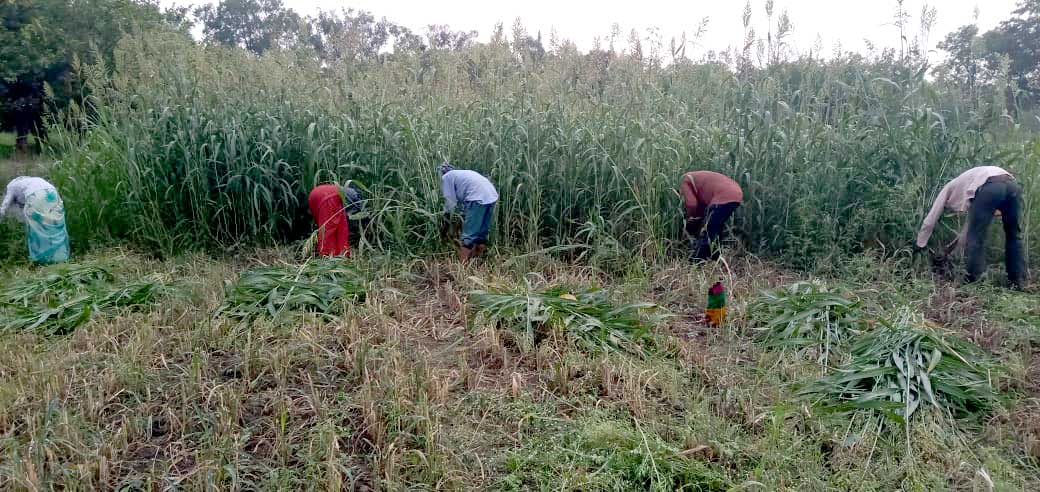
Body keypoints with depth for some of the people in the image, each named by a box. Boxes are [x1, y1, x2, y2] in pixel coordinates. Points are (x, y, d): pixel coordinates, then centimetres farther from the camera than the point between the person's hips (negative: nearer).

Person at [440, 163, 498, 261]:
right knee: (482, 232, 19)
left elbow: (450, 200, 5)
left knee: (469, 234, -2)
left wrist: (446, 213, 22)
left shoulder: (446, 177, 9)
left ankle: (463, 263, 1)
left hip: (479, 198, -8)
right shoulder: (460, 173, 33)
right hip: (492, 195, 8)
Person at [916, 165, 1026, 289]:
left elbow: (930, 220, 29)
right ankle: (1018, 282, 19)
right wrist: (952, 248, 55)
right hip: (1012, 184, 6)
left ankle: (973, 282, 9)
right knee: (1013, 235, 17)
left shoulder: (948, 189, 31)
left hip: (989, 187, -6)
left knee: (976, 237, 6)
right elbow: (970, 225, 48)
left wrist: (920, 246, 39)